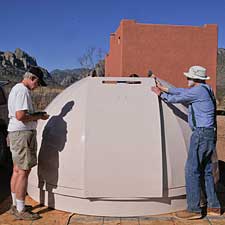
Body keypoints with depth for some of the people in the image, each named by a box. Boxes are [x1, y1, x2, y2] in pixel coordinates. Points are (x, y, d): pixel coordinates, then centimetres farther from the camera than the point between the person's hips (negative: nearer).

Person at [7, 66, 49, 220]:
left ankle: (15, 206, 25)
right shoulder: (23, 91, -14)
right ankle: (20, 210, 1)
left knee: (17, 170, 15)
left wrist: (36, 116, 12)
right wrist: (39, 117, -11)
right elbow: (20, 116, -23)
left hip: (15, 133, 11)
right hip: (23, 133, -11)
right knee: (23, 171, -6)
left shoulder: (16, 89, 19)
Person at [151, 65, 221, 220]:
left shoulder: (198, 91, -12)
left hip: (201, 134, -10)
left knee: (192, 171, -5)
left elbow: (176, 98, -4)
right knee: (206, 171, 15)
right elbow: (183, 91, 25)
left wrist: (160, 94, 14)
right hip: (211, 134, 10)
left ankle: (194, 209, 0)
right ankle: (214, 207, 20)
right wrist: (164, 88, 32)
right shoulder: (207, 90, 17)